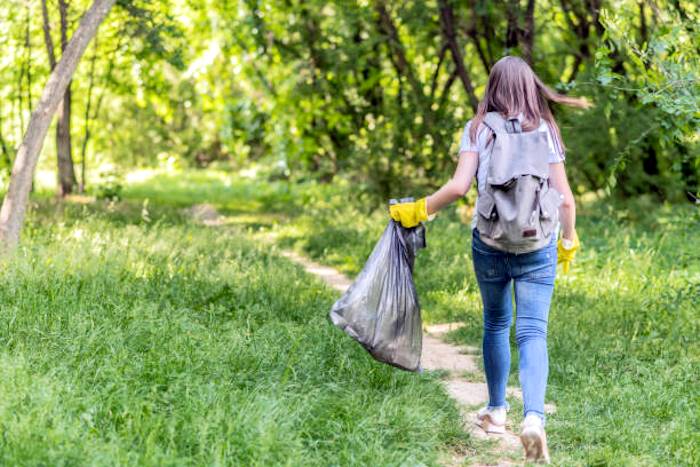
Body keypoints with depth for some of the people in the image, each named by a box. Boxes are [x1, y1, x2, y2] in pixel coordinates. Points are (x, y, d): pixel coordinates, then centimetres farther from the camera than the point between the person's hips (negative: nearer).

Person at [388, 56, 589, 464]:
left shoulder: (478, 129, -1)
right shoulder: (544, 131, 0)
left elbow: (459, 186, -12)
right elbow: (565, 198, -2)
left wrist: (418, 212, 1)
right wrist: (569, 241, 14)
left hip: (489, 241, 1)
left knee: (496, 324, 21)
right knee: (533, 333, -4)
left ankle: (497, 410, 32)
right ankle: (534, 416, -25)